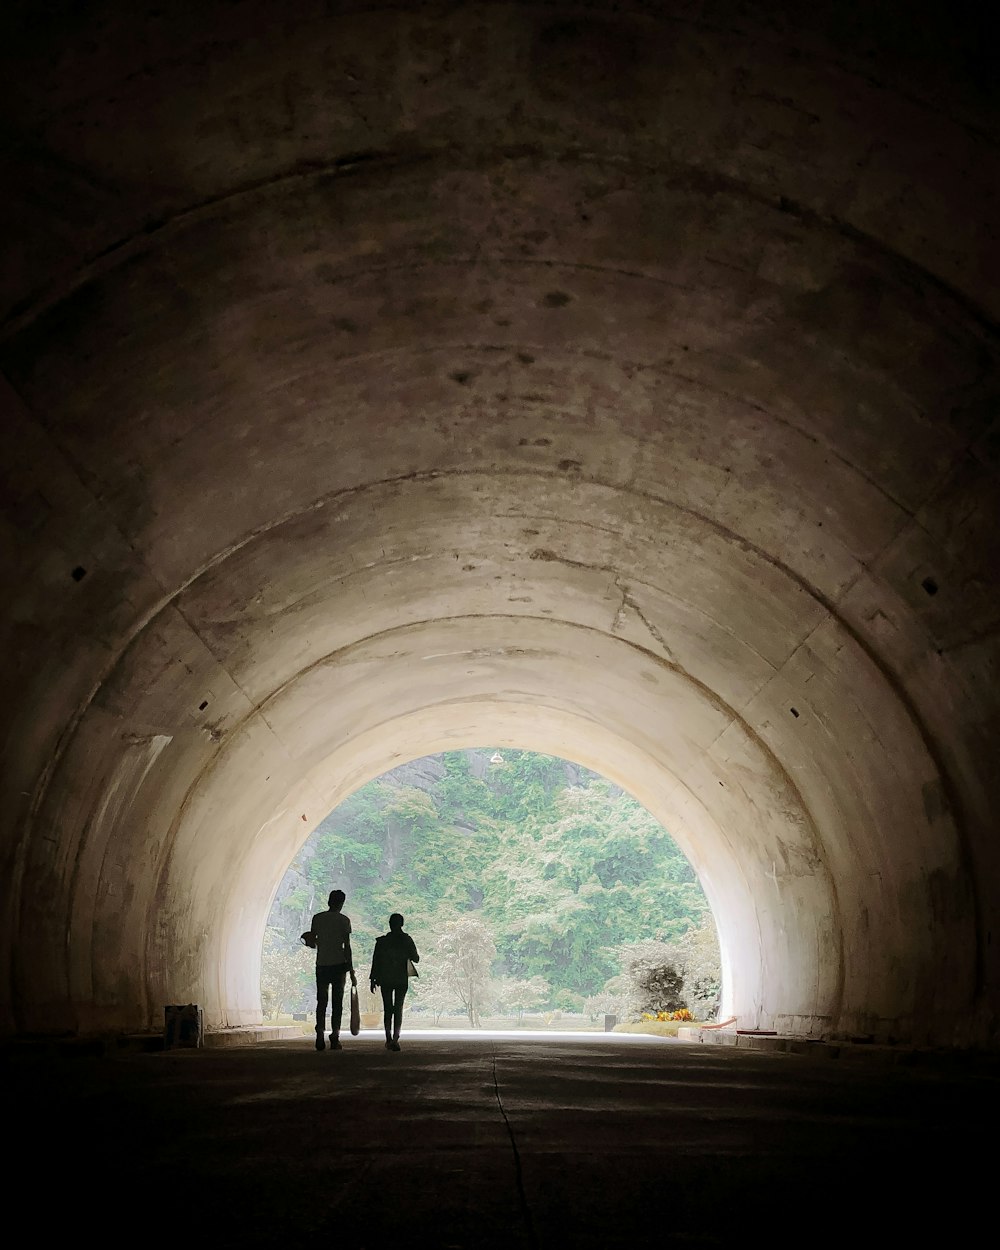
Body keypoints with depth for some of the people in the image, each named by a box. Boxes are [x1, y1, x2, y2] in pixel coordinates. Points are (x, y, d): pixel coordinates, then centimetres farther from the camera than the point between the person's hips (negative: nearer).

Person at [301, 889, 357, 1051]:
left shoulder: (317, 918, 4)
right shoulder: (344, 920, -3)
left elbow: (312, 942, 4)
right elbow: (347, 947, -5)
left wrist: (309, 939, 28)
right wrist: (351, 972, -2)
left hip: (321, 965, 2)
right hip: (339, 965, -2)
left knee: (321, 1002, 6)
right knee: (337, 1002, 3)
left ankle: (320, 1037, -5)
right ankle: (335, 1037, -3)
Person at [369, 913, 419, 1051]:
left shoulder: (381, 941, -5)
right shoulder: (407, 940, -5)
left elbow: (375, 961, -2)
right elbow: (416, 959, 0)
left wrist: (373, 980, 5)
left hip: (386, 980, 0)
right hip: (402, 980, 0)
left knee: (388, 1010, 11)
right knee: (398, 1010, 2)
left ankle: (389, 1039, 9)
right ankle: (395, 1039, -12)